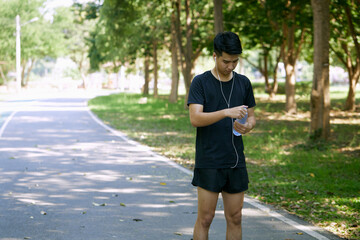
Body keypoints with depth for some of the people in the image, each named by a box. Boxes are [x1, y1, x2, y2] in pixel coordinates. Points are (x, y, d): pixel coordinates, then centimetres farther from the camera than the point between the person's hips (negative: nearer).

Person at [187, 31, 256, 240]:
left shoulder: (244, 83, 10)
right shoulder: (201, 82, -3)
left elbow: (252, 117, 16)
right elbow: (195, 118, -15)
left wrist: (248, 126, -9)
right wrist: (226, 112, -28)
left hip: (236, 161, 4)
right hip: (209, 162, -4)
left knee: (235, 218, 7)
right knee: (205, 217, -2)